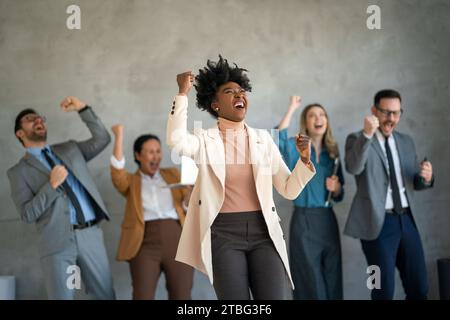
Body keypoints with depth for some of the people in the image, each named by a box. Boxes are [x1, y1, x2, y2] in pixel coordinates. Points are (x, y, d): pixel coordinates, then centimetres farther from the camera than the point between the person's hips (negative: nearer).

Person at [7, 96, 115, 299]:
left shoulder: (70, 149, 19)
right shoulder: (19, 171, 5)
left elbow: (102, 139, 9)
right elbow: (27, 214, -4)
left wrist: (83, 109, 1)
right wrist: (51, 185, -15)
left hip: (90, 235, 3)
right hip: (57, 241, -3)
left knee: (106, 295, 7)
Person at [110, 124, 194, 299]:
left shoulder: (172, 174, 20)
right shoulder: (131, 181, 15)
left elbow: (188, 205, 14)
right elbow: (117, 171, -8)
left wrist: (193, 190, -8)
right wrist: (119, 136, -9)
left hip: (177, 240, 2)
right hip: (145, 243, -1)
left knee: (181, 296, -3)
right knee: (143, 296, -12)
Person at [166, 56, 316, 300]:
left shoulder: (263, 139, 10)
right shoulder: (205, 140, 2)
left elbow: (289, 190, 10)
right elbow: (176, 141, -22)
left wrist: (304, 160, -7)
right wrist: (183, 94, -17)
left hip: (264, 232, 3)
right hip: (224, 234, -2)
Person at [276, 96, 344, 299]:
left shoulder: (332, 152, 11)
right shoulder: (297, 147, -1)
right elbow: (279, 139, -27)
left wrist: (336, 187, -5)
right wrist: (292, 108, -22)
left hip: (328, 220, 5)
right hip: (304, 221, -5)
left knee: (332, 281, 9)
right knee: (311, 282, 1)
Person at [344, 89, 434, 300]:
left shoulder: (406, 142, 14)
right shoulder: (357, 139, -4)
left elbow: (414, 182, 16)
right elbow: (353, 168, -25)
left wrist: (426, 178, -7)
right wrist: (367, 135, -36)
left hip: (407, 221, 5)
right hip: (378, 223, -5)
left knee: (419, 288, 9)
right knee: (384, 291, 1)